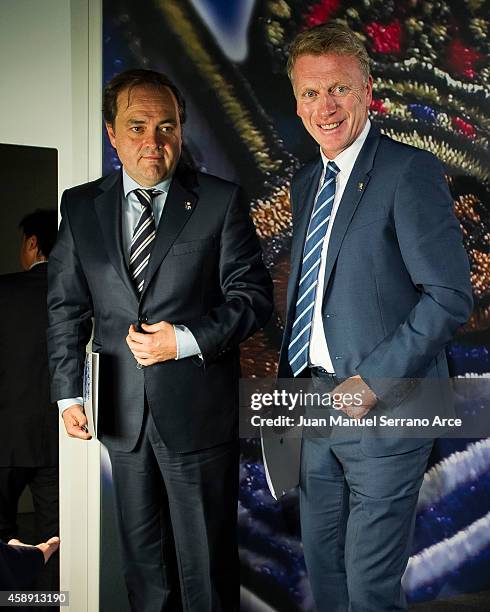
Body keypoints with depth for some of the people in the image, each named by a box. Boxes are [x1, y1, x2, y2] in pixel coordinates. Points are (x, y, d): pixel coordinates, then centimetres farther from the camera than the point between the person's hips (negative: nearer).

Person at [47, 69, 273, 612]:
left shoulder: (221, 201, -4)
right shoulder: (80, 206, 4)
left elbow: (252, 296, -5)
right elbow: (65, 307, 5)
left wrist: (187, 340, -19)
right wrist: (68, 393, -4)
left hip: (199, 411, -3)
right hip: (123, 413, 3)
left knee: (207, 562, 9)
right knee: (143, 562, 19)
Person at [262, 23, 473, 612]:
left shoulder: (409, 171, -11)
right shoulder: (304, 183, 13)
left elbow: (450, 295, -16)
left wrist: (372, 381, -18)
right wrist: (289, 384, 10)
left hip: (383, 409, -7)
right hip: (317, 408, 7)